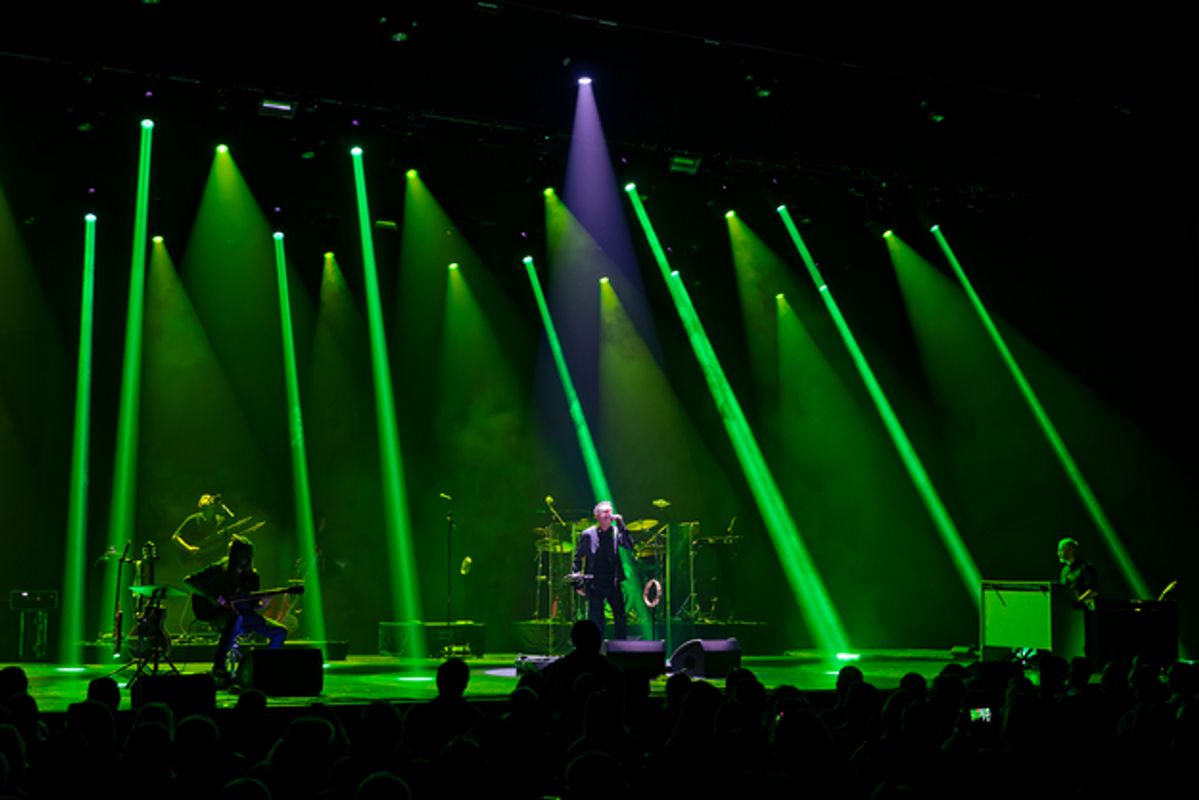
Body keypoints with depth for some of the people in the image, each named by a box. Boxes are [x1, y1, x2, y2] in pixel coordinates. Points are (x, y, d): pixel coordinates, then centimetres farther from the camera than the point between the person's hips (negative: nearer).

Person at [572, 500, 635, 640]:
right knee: (596, 619, 1)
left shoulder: (616, 532, 4)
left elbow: (629, 547, -10)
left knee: (620, 617, 1)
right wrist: (576, 573, -4)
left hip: (613, 582, 2)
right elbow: (578, 556, 9)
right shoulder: (588, 535, 1)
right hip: (594, 583, -1)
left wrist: (621, 526, -15)